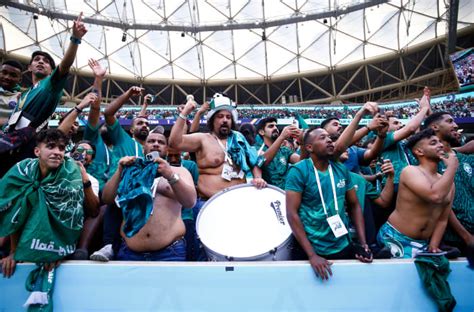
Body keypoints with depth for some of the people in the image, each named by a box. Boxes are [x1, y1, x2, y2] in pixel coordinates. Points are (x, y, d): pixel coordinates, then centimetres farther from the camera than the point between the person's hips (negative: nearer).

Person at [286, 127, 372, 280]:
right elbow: (292, 213, -18)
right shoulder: (298, 171, -15)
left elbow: (354, 206, 6)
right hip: (313, 250, -4)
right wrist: (311, 255, -20)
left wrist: (363, 244, -4)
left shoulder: (342, 169, 1)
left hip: (344, 247, 5)